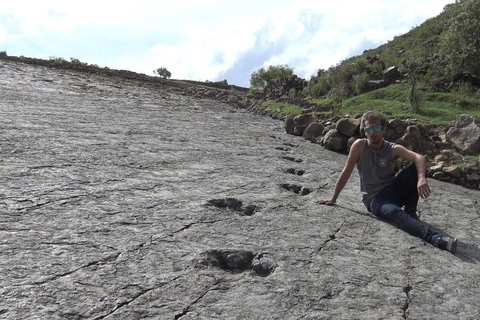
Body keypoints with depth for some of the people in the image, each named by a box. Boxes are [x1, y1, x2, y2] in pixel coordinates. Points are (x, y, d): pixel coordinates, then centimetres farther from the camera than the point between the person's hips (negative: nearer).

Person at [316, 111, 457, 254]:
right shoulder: (360, 145, -7)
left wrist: (422, 178, -43)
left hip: (394, 191, 3)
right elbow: (346, 173, -6)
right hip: (374, 199, -3)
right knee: (393, 211, -36)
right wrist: (333, 199, -4)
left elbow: (419, 158, -22)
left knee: (417, 167, -19)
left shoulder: (394, 149, -5)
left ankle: (410, 211, -7)